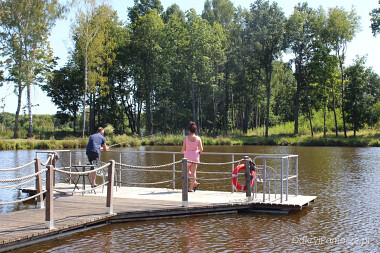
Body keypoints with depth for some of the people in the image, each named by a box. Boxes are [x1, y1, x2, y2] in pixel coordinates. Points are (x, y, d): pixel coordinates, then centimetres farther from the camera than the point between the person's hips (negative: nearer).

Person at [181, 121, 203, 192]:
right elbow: (201, 149, -7)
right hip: (195, 156, 1)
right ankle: (191, 187, 5)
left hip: (187, 156, -1)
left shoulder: (186, 138, -7)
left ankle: (195, 183, 8)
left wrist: (182, 152, 20)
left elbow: (183, 149, -3)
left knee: (187, 171, 20)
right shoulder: (198, 138, -5)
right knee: (193, 172, 8)